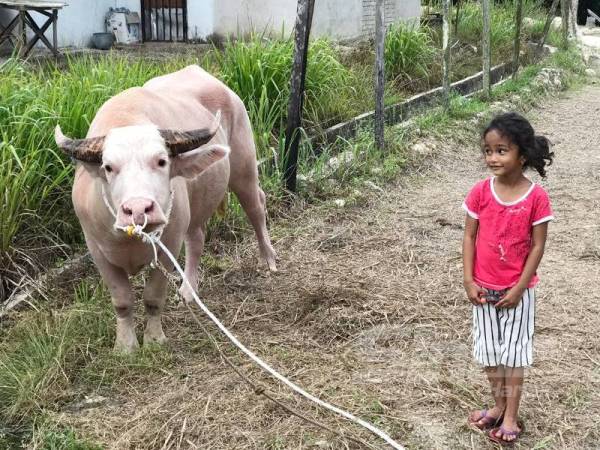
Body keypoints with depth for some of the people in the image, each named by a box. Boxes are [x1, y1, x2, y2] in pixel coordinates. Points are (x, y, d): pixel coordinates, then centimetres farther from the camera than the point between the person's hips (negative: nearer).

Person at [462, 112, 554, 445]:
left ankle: (511, 416, 18)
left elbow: (538, 245, -11)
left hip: (517, 290, -3)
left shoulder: (536, 197, -15)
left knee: (514, 350, 8)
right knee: (488, 349, 14)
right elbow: (469, 237, -2)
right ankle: (499, 405, 32)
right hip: (483, 287, 3)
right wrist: (469, 281, -8)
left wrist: (519, 288, -13)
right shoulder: (481, 192, -8)